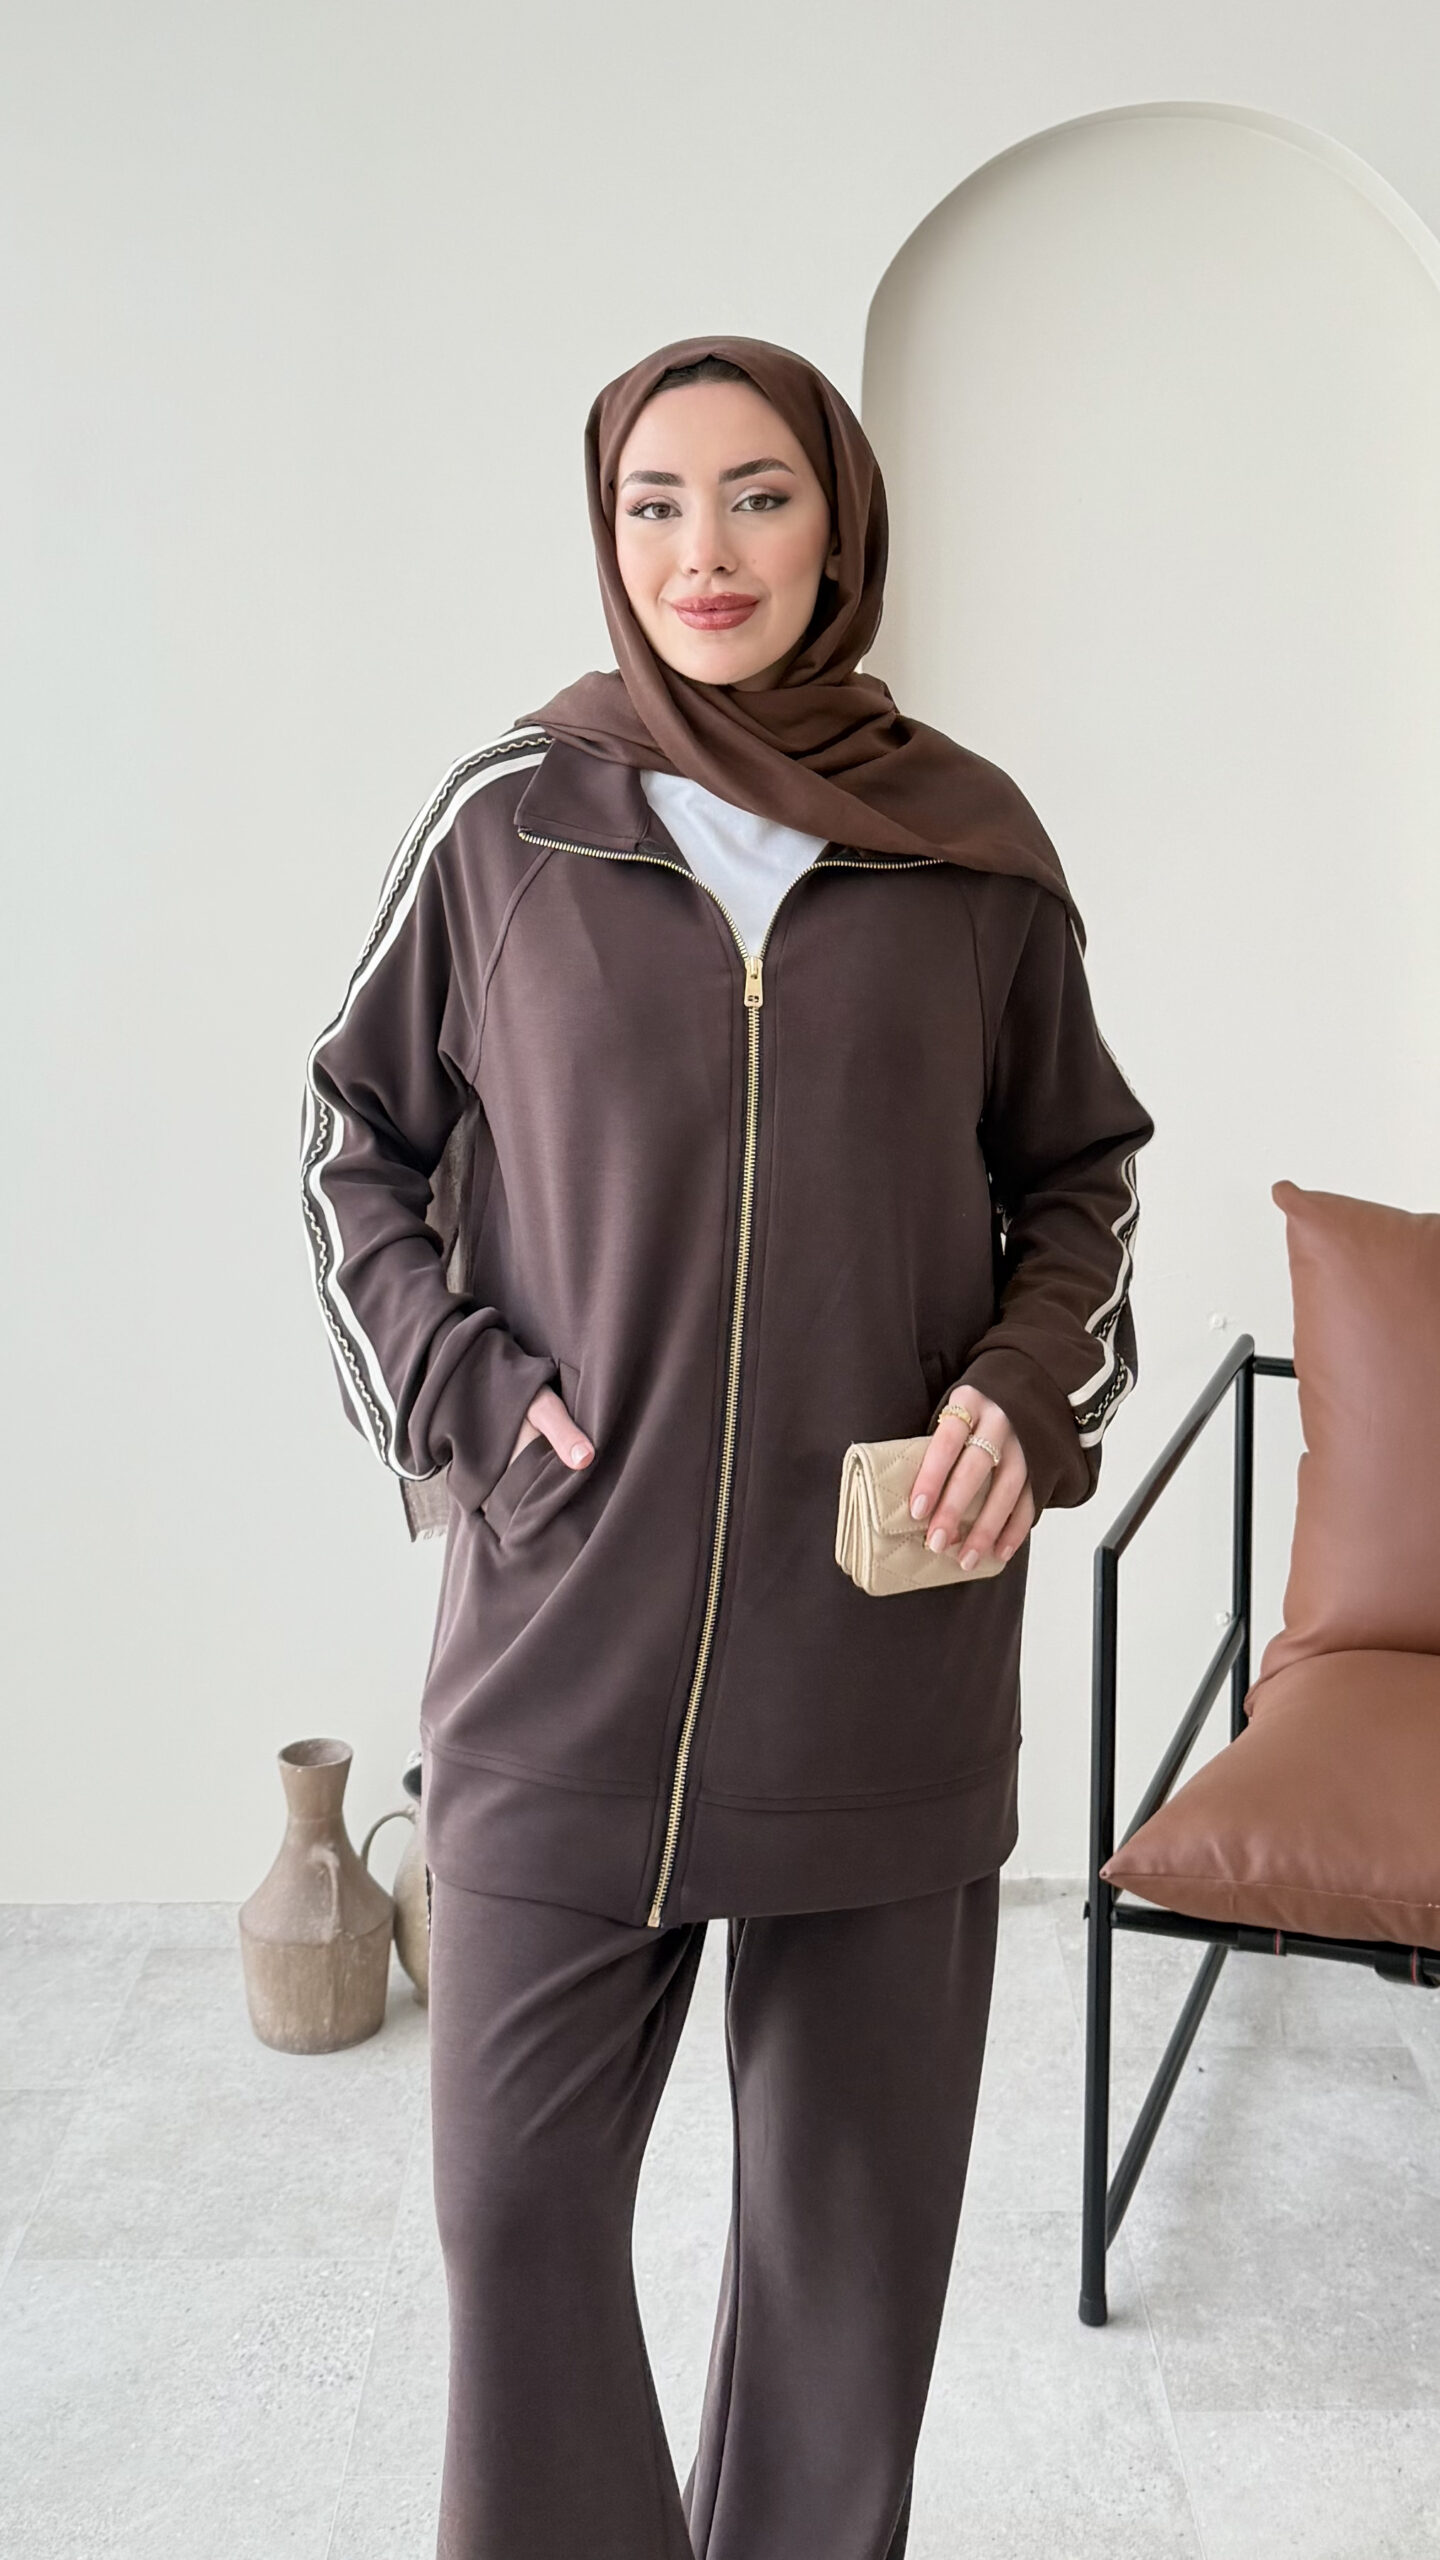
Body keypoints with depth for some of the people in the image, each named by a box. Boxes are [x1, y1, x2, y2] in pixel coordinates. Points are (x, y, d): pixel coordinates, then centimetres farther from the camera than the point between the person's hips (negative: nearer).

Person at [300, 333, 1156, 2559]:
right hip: (567, 1628, 0)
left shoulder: (975, 849, 3)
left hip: (886, 1641, 1)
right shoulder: (508, 823, 1)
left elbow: (1080, 1175, 12)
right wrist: (456, 1385, -3)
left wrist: (1031, 1391, -5)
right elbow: (353, 1131, 11)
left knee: (856, 2195, 12)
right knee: (517, 2192, 7)